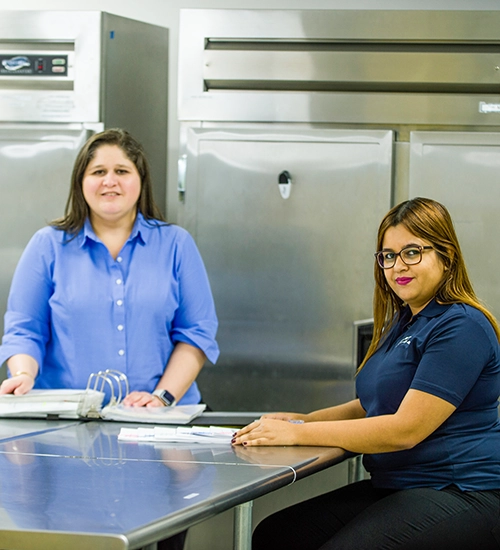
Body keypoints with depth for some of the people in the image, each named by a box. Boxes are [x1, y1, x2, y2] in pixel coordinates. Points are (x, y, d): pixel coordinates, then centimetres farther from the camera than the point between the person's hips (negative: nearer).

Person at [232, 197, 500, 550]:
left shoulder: (462, 328, -13)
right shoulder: (403, 323, 19)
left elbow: (407, 428, -19)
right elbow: (373, 405, 26)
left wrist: (297, 434, -17)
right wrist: (302, 421, 8)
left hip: (461, 495, -9)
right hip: (398, 487, 9)